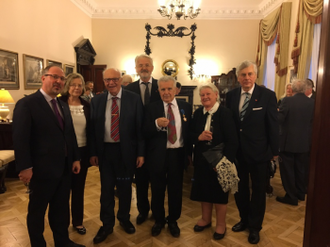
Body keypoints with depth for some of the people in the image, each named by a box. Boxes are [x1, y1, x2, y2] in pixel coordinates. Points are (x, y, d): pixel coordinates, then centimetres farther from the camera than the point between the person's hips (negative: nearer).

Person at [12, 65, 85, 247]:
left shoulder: (63, 105, 12)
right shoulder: (26, 104, -12)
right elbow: (20, 138, -15)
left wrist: (75, 158, 10)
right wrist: (24, 167, -18)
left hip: (64, 168, 7)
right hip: (42, 169, -7)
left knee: (61, 208, 20)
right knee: (37, 211, 14)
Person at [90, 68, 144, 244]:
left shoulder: (134, 99, -4)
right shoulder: (96, 101, 3)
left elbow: (140, 127, -5)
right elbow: (93, 128, 5)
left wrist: (141, 153, -7)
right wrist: (93, 152, 1)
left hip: (126, 151, -1)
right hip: (105, 151, 2)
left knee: (125, 188, 14)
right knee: (106, 189, 12)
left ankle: (124, 219, 38)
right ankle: (107, 224, 31)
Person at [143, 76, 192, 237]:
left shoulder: (186, 107, 2)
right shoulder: (151, 108, -4)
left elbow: (189, 130, 6)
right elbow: (145, 133, -10)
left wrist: (190, 152, 7)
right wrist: (157, 124, -28)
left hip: (178, 154, 1)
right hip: (158, 155, -1)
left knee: (176, 190, 14)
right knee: (157, 190, 14)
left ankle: (173, 221, 37)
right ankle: (158, 220, 37)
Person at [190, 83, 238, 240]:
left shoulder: (225, 113, -14)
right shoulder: (197, 113, 3)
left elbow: (232, 141, -18)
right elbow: (190, 135, 4)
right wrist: (199, 137, -17)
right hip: (201, 160, 5)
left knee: (219, 192, 11)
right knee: (204, 189, 17)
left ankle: (221, 224, 33)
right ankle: (206, 219, 40)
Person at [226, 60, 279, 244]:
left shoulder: (268, 95, -9)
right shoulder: (231, 95, 1)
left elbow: (273, 125, -7)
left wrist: (274, 150, -6)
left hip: (259, 151, -3)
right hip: (237, 151, 3)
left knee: (258, 190, 13)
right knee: (240, 188, 17)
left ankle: (255, 226, 32)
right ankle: (244, 219, 40)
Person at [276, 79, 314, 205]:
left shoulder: (287, 101, -16)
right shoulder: (312, 102, -3)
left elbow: (279, 119, -16)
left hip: (288, 141, -5)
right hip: (305, 143, 5)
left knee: (287, 170, 8)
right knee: (301, 170, 19)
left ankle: (291, 196, 15)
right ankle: (301, 193, 33)